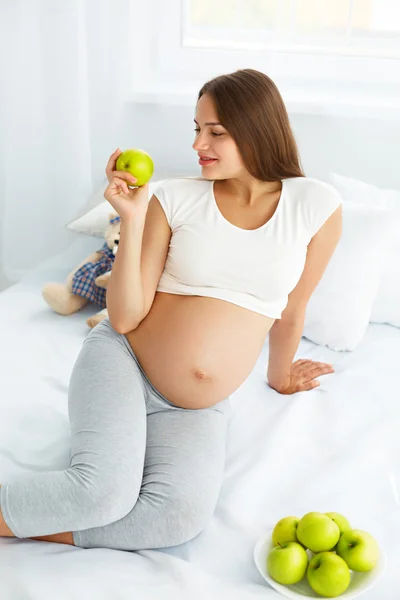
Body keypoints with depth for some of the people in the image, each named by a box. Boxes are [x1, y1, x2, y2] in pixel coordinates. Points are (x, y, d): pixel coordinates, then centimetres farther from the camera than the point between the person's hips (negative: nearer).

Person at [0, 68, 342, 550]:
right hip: (122, 362, -2)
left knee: (183, 515, -27)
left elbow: (290, 313, 11)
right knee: (104, 492, -29)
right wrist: (132, 219, -17)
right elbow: (125, 318, -9)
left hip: (198, 409, 2)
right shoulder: (174, 199, -6)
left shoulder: (317, 206, -5)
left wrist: (280, 377, 24)